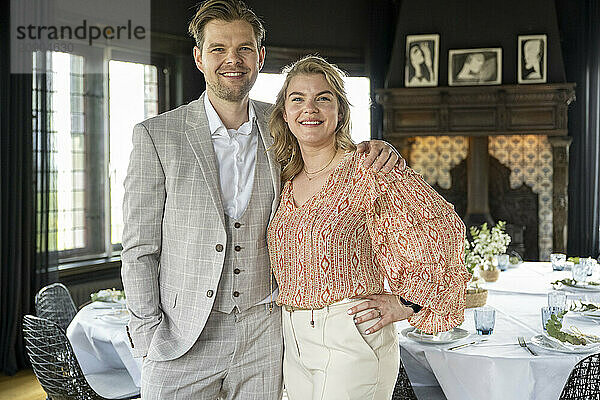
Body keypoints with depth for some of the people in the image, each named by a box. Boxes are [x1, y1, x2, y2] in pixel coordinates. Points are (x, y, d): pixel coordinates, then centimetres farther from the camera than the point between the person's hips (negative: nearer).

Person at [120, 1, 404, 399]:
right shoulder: (156, 135, -5)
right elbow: (140, 249, -2)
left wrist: (376, 153, -5)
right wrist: (150, 332, -8)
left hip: (264, 336, 2)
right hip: (183, 338, -2)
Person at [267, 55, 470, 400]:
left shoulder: (368, 171, -12)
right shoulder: (287, 180, 8)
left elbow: (444, 228, -15)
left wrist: (406, 302, -10)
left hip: (351, 339, -6)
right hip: (294, 340, 6)